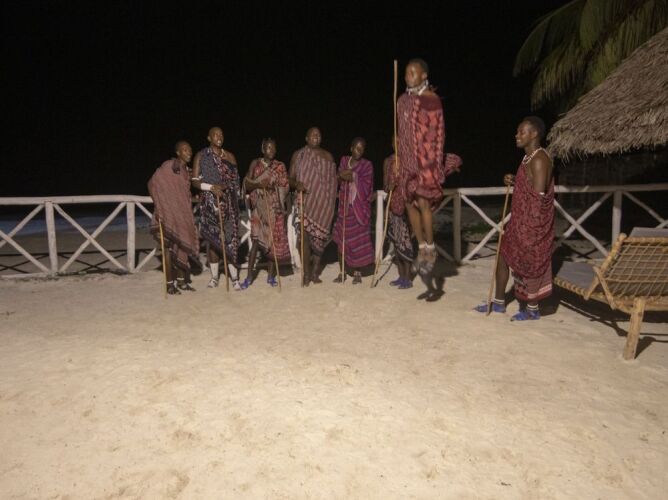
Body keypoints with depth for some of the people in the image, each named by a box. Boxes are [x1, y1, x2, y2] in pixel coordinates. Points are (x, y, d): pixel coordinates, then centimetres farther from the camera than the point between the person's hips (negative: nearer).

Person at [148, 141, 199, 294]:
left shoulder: (185, 170, 12)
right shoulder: (168, 166, -10)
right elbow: (153, 183, -14)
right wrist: (160, 207, -18)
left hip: (183, 214, 8)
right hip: (169, 213, -8)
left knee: (183, 246, 10)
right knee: (169, 247, -5)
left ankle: (181, 281, 19)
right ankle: (170, 284, 2)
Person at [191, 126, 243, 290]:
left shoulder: (229, 156, 12)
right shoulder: (201, 156, 5)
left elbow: (236, 180, 11)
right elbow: (195, 181, -1)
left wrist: (225, 186, -7)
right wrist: (211, 187, -16)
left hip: (228, 202, 1)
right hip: (209, 202, -1)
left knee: (230, 236, -5)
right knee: (212, 237, 1)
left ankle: (234, 277, -3)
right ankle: (214, 276, 11)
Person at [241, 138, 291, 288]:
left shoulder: (280, 166, 8)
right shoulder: (255, 164, 5)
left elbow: (285, 187, 4)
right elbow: (246, 185, 1)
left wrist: (273, 187, -13)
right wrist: (258, 184, -17)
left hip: (275, 208, 2)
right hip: (259, 207, -2)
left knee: (274, 240, 1)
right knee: (257, 240, -8)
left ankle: (271, 275, 14)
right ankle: (249, 276, 1)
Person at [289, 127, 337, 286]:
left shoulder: (328, 156, 14)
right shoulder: (298, 155, 9)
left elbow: (333, 179, 19)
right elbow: (290, 178, 5)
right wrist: (296, 184, -15)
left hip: (323, 202, 2)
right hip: (305, 200, -2)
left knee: (319, 234, -1)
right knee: (306, 235, -10)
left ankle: (315, 271, 9)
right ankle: (306, 274, -6)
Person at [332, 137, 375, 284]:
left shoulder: (367, 165, 0)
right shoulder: (344, 161, 10)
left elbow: (366, 187, -7)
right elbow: (337, 181, 7)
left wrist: (353, 176, -16)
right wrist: (342, 176, -14)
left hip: (360, 207, -2)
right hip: (345, 206, 3)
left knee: (358, 239, -4)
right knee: (342, 239, 0)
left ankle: (357, 272, 7)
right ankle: (342, 272, 11)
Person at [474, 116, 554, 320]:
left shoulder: (539, 160, -19)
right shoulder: (528, 157, 11)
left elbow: (539, 196, -23)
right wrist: (514, 181, 4)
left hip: (533, 224, -10)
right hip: (519, 221, 10)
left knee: (531, 265, 3)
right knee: (503, 255, 15)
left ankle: (533, 309, 21)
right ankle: (499, 302, 28)